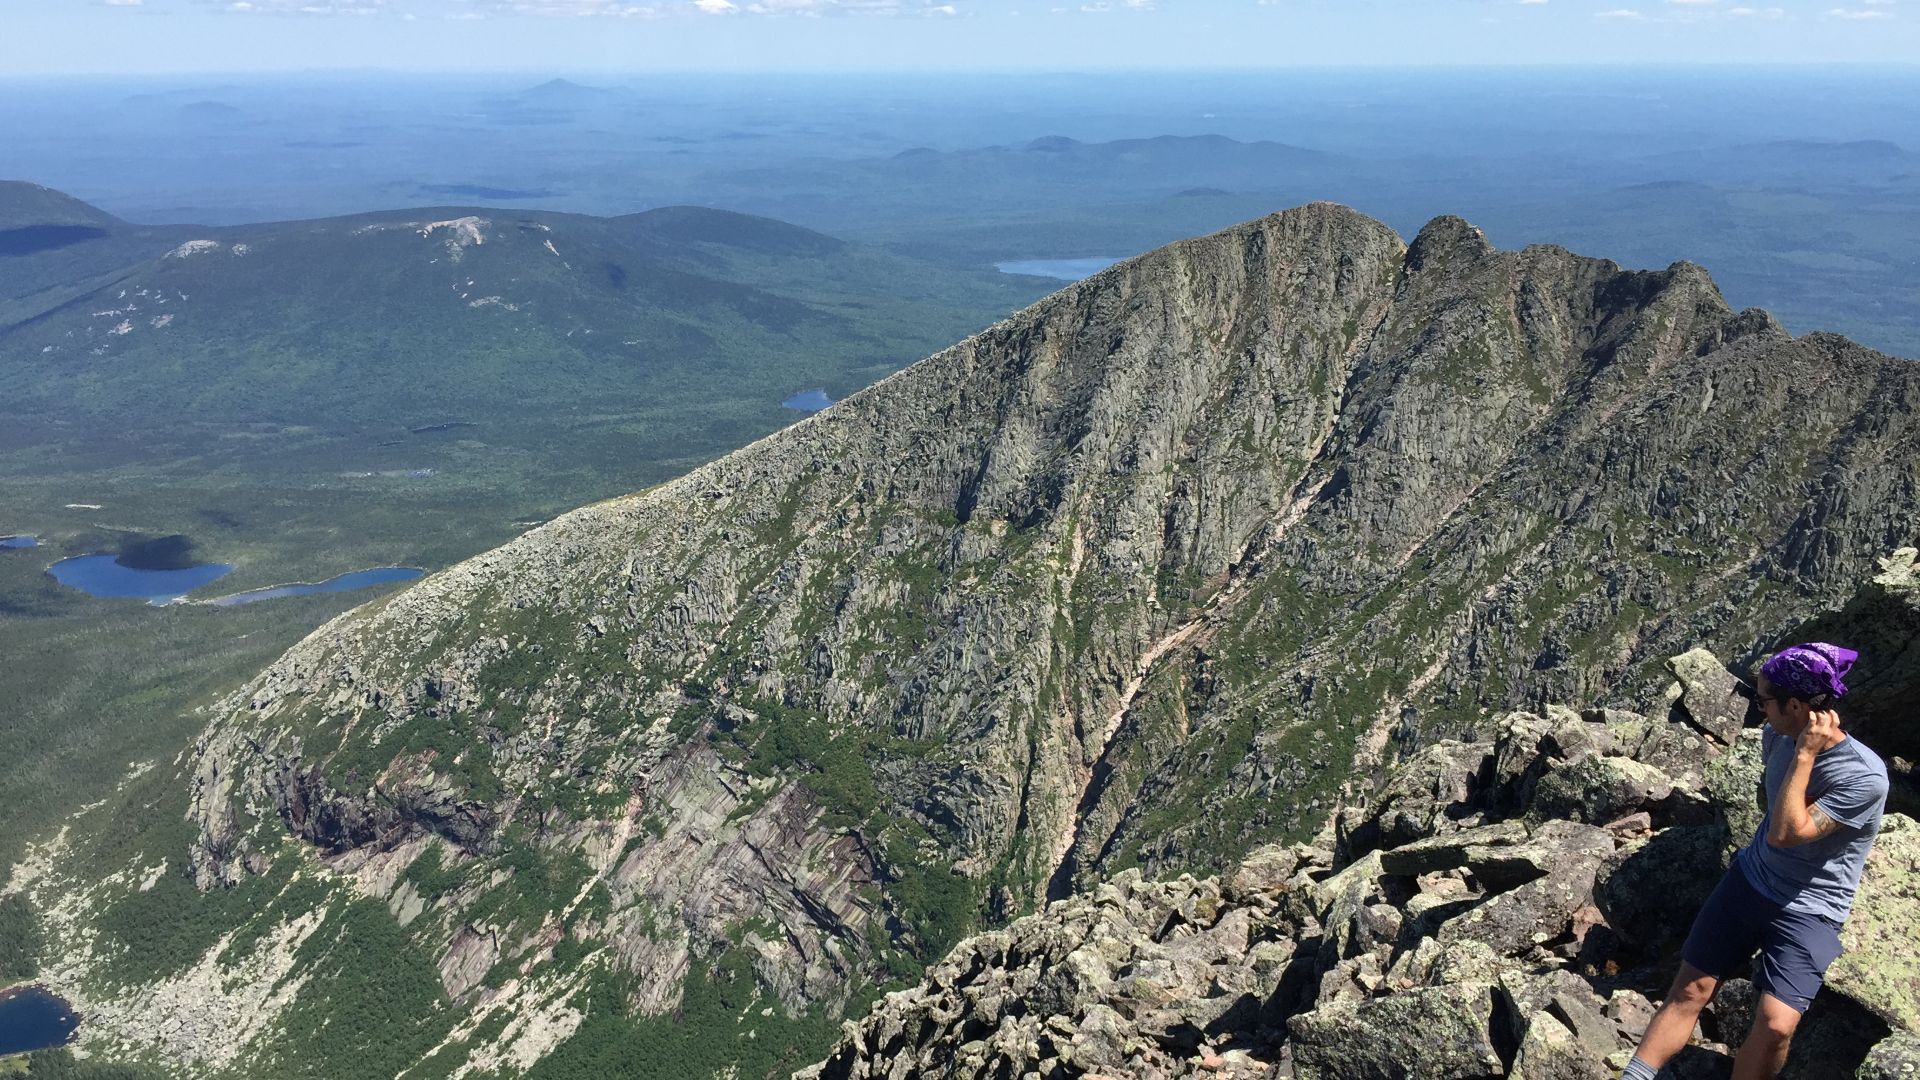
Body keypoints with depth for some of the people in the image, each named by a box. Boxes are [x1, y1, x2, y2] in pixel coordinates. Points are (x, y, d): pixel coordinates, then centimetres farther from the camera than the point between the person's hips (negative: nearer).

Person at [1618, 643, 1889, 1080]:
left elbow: (1784, 833, -28)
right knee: (1690, 988, -3)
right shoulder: (1777, 737, -3)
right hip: (1750, 880, 5)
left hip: (1809, 913, -5)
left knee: (1776, 1024, -22)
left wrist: (1805, 754, -26)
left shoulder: (1865, 777, -23)